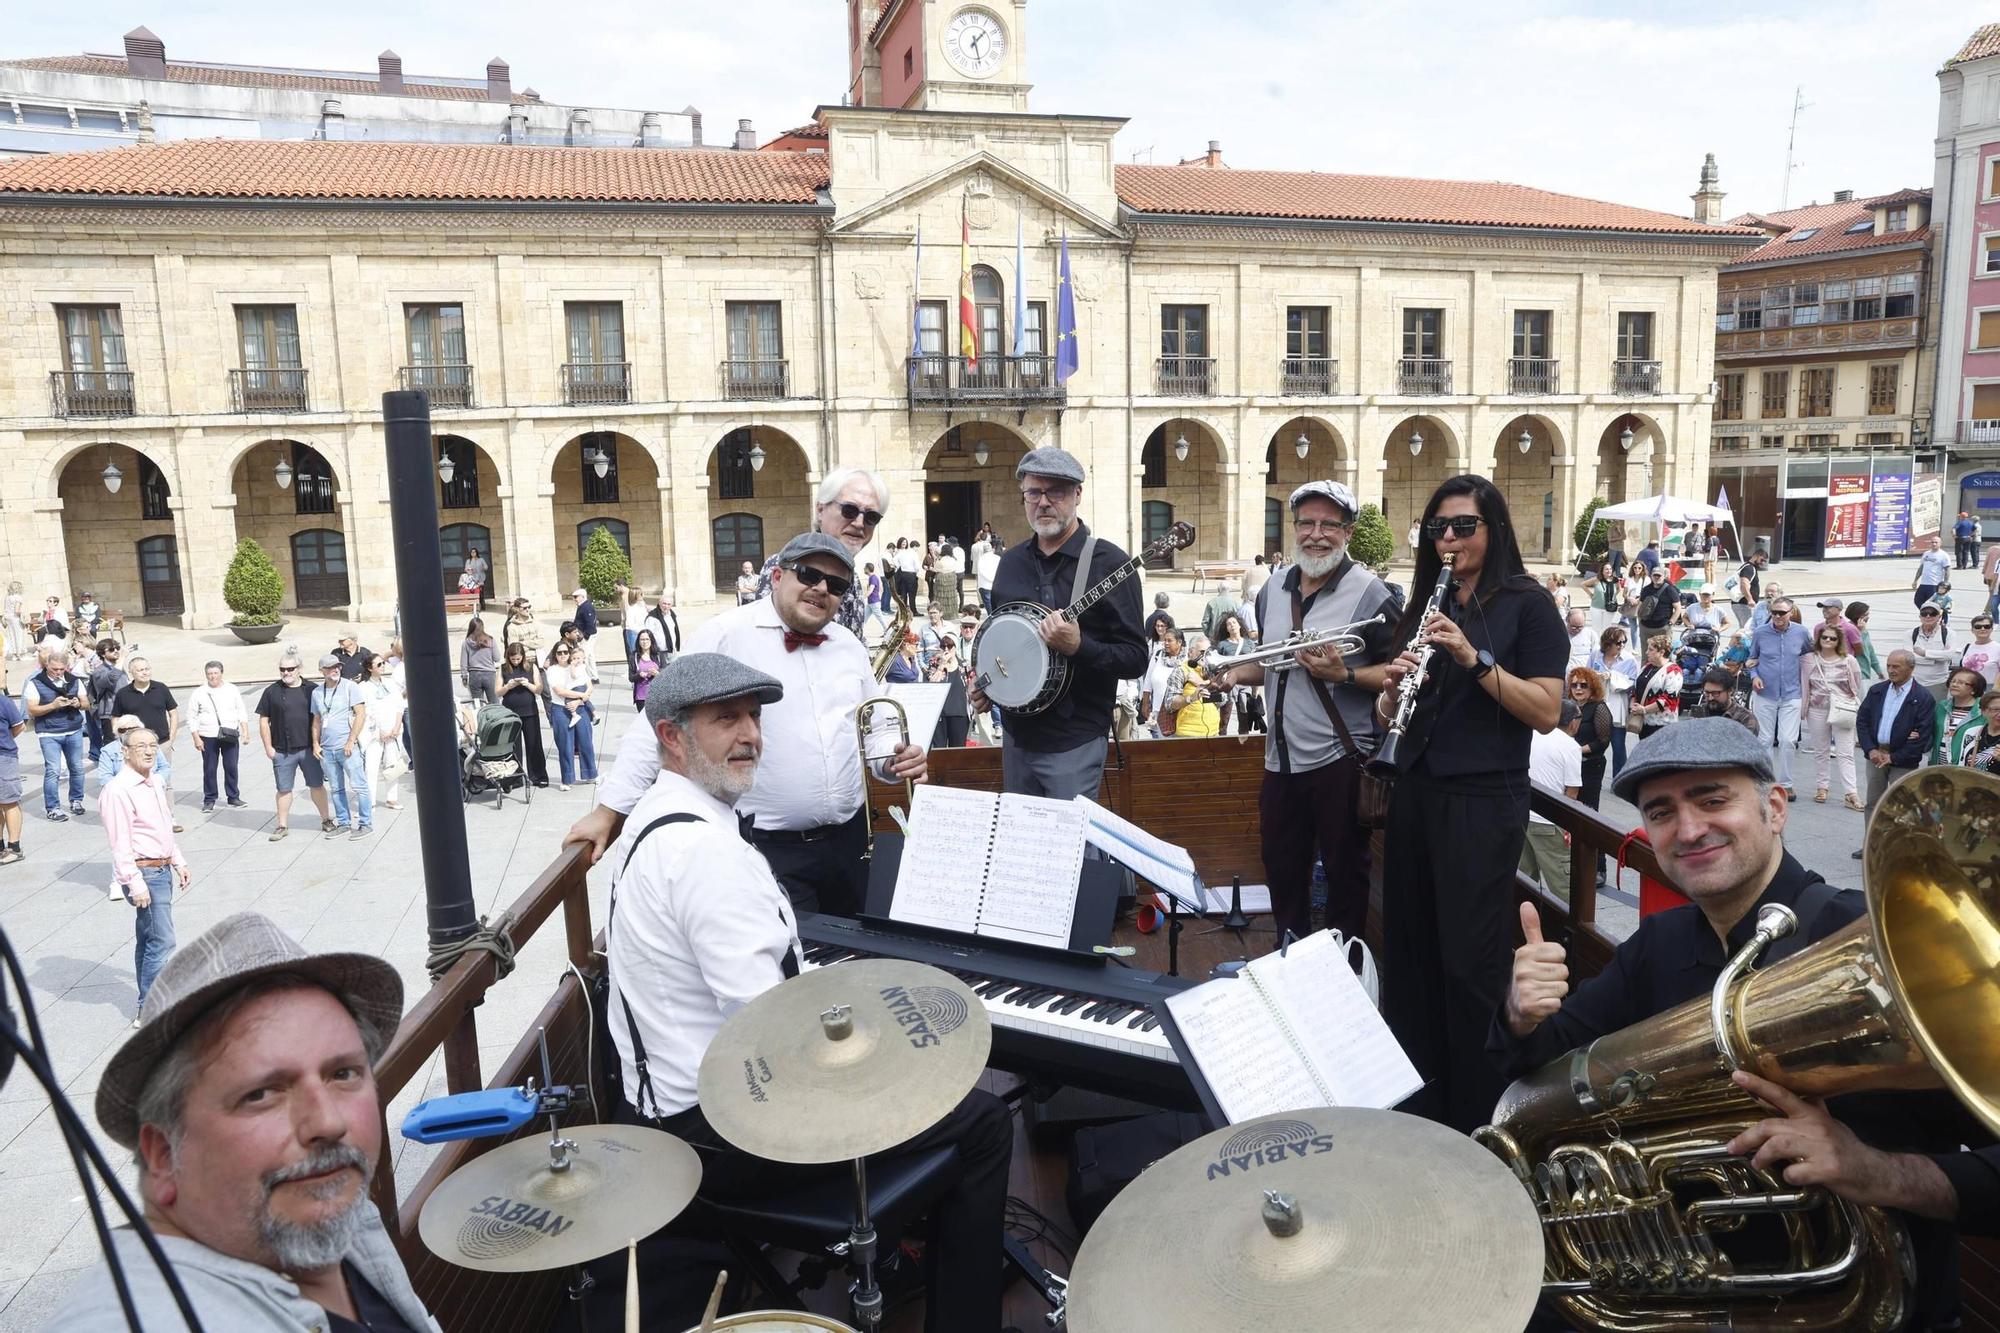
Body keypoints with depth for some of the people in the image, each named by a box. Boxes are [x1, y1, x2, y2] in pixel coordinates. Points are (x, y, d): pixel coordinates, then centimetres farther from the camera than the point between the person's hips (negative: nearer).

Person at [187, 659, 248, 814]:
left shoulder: (232, 690, 7)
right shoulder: (199, 693, 1)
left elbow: (241, 712, 10)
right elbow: (192, 718, 3)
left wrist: (245, 731, 0)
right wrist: (196, 738, -4)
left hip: (230, 736, 1)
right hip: (208, 737, -1)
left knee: (231, 767, 4)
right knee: (209, 769, 2)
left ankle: (234, 797, 14)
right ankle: (209, 800, 11)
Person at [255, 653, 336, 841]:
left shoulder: (311, 690, 2)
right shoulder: (272, 691, 1)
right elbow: (264, 721, 4)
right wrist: (268, 747, -1)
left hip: (309, 748, 0)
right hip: (282, 751, 0)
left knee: (317, 785, 6)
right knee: (284, 789, 7)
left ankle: (326, 820, 17)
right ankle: (282, 826, 16)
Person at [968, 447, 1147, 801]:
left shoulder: (1107, 563, -11)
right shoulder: (1012, 561, 8)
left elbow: (1136, 658, -14)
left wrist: (1078, 647, -28)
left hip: (1074, 744, -6)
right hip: (1017, 736, 6)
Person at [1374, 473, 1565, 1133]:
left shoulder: (1526, 604, -3)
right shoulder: (1425, 606, 13)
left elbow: (1546, 711, -12)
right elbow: (1389, 711, 14)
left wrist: (1474, 658, -22)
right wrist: (1393, 686, -8)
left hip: (1483, 799, -6)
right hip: (1416, 791, 6)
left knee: (1470, 957, -3)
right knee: (1409, 946, 10)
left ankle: (1475, 1110, 11)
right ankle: (1414, 1093, 25)